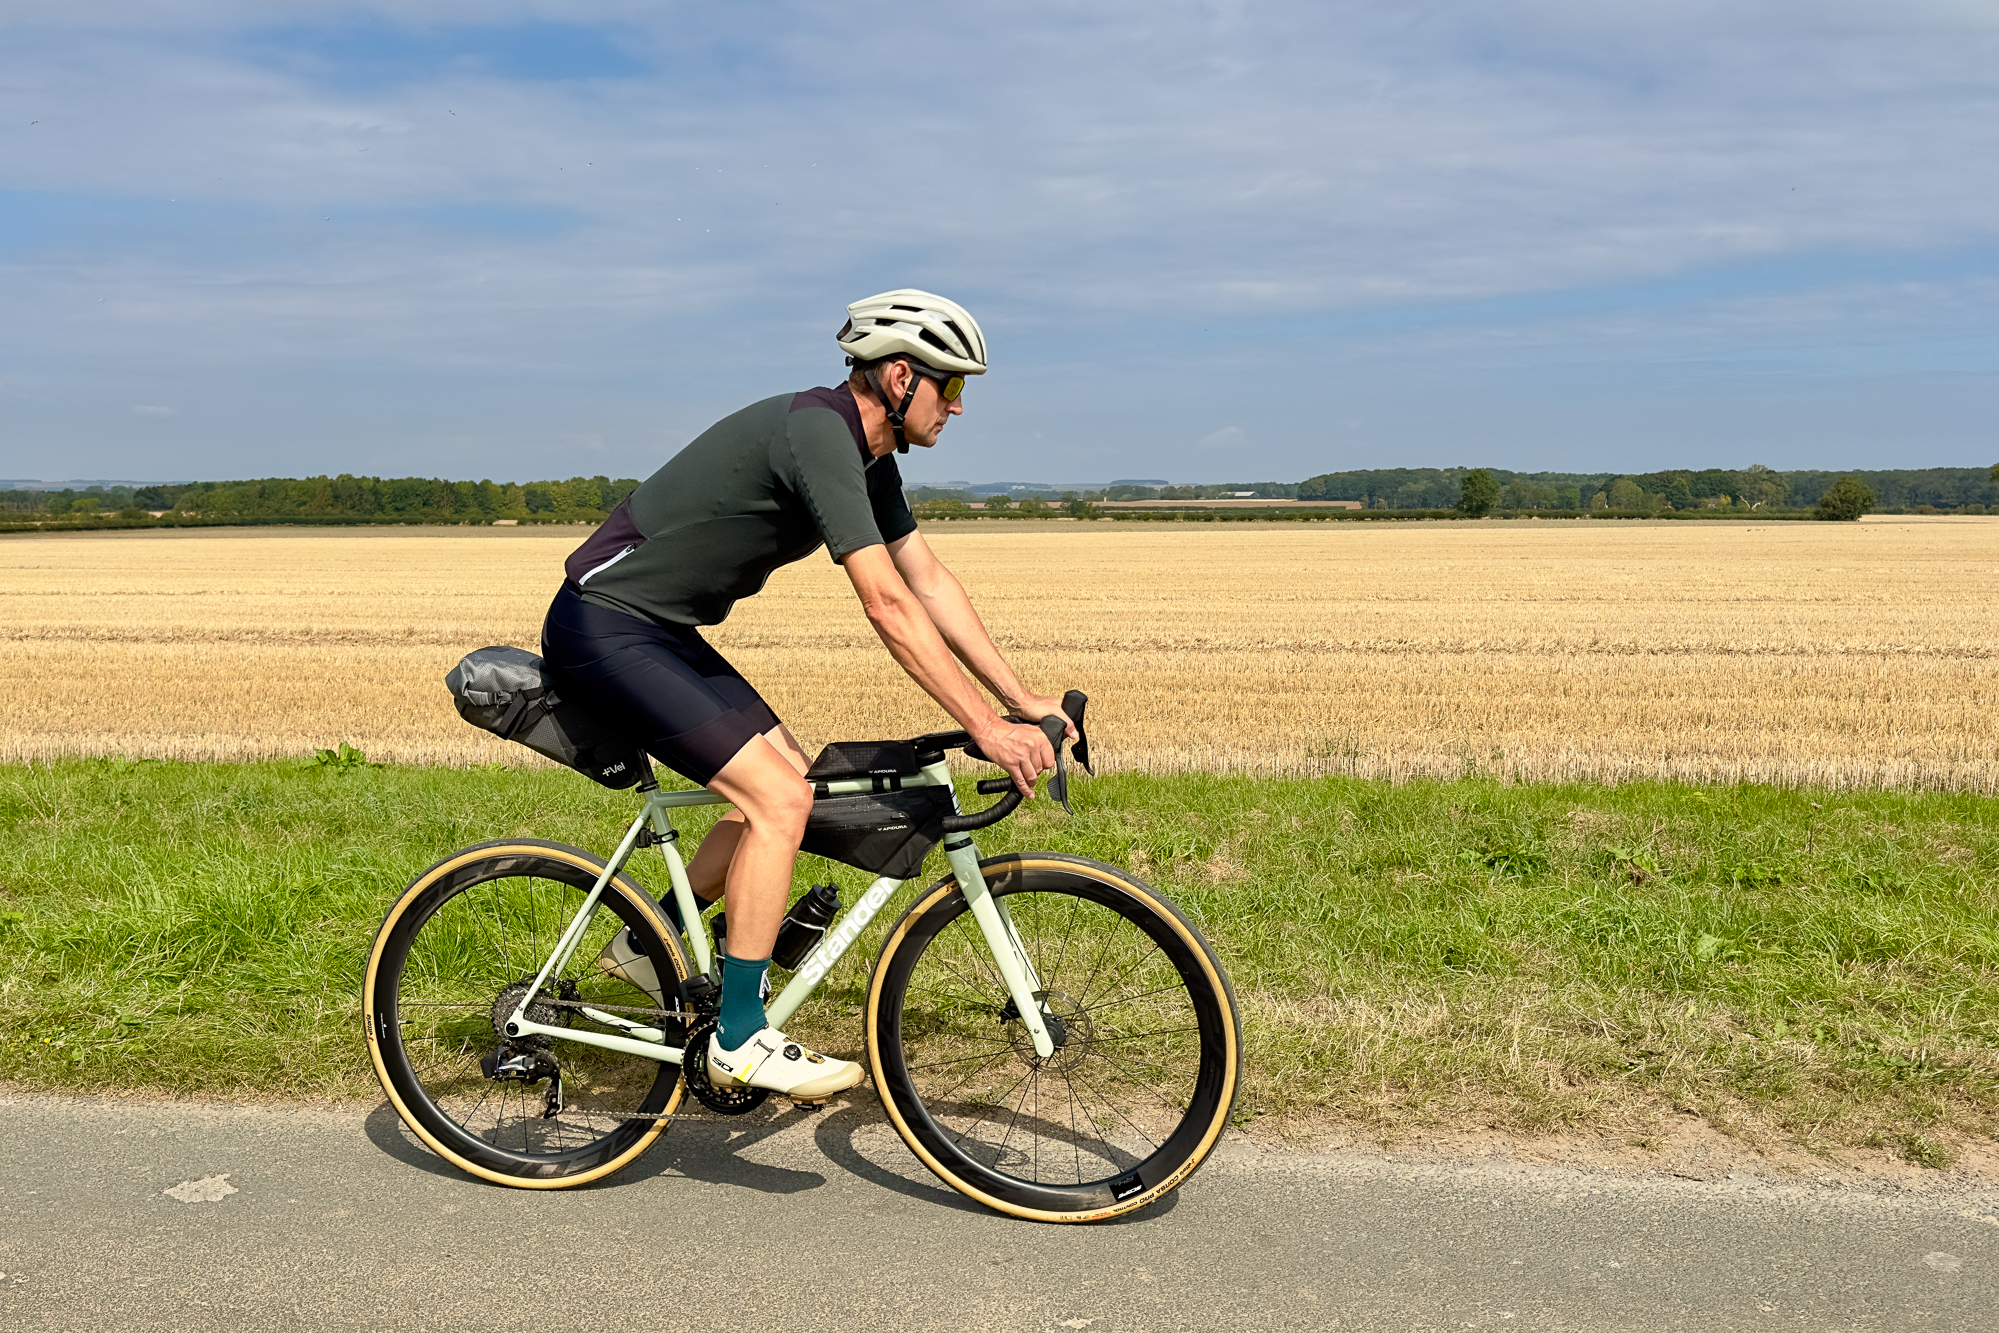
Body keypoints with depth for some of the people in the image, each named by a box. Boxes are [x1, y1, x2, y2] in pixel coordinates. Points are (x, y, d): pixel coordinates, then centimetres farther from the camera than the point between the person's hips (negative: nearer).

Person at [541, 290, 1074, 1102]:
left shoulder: (867, 457, 8)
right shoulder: (817, 432, -23)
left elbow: (931, 582, 9)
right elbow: (887, 607, -29)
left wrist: (1021, 700, 5)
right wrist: (983, 728, -27)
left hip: (660, 629, 10)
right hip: (604, 628, -10)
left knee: (792, 778, 9)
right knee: (779, 798, -16)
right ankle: (741, 1040, -5)